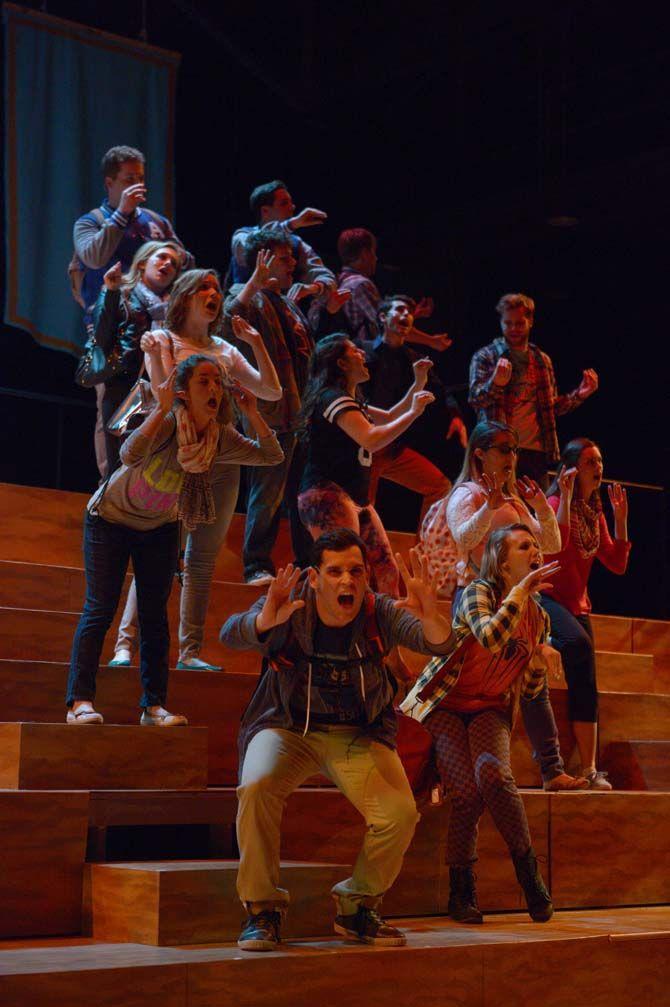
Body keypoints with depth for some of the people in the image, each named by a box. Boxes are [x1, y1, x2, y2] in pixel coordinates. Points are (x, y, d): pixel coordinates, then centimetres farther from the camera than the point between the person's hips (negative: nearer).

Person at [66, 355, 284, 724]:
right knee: (100, 609, -9)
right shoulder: (167, 423, -30)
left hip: (160, 528, 5)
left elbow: (272, 456, -9)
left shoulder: (220, 437, -14)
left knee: (155, 615, 2)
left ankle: (154, 705, 5)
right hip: (112, 518, -5)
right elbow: (129, 456, -48)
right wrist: (162, 409, -50)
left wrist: (253, 414, -22)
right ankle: (79, 701, -8)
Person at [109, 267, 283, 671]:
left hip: (222, 462, 5)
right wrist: (157, 352, -19)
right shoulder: (162, 340, 3)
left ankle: (191, 651, 7)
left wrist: (256, 342, 8)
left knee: (204, 560, 4)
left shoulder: (225, 350, 16)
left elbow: (272, 391, 12)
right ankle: (125, 644, -7)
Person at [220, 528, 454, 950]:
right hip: (288, 727, -1)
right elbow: (232, 635, -30)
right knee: (257, 786, -31)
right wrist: (267, 620, -53)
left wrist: (430, 616, -47)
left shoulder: (380, 612, -10)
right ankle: (262, 910, -12)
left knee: (401, 814, -19)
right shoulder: (291, 606, -14)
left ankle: (358, 907, 9)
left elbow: (437, 643, -23)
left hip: (359, 734, 2)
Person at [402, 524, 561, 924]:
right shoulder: (479, 592, -6)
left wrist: (542, 664, -5)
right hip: (445, 705, -3)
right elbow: (491, 638, -29)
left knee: (493, 773, -31)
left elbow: (528, 691, 15)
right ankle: (462, 891, -6)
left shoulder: (538, 618, 9)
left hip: (490, 710, 3)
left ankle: (529, 871, -16)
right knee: (468, 791, -25)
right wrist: (522, 590, -26)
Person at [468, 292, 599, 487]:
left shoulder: (542, 360, 16)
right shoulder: (485, 357, 2)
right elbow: (475, 399, -10)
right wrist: (495, 382, -29)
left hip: (536, 452, 4)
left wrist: (578, 395, 3)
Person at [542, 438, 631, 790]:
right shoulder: (555, 503, -8)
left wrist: (621, 518, 4)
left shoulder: (596, 513, 13)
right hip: (546, 596, -6)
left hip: (576, 603, 6)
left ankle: (589, 769, -6)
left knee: (586, 684, -5)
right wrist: (565, 497, -29)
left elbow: (617, 564, 10)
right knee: (579, 644, -37)